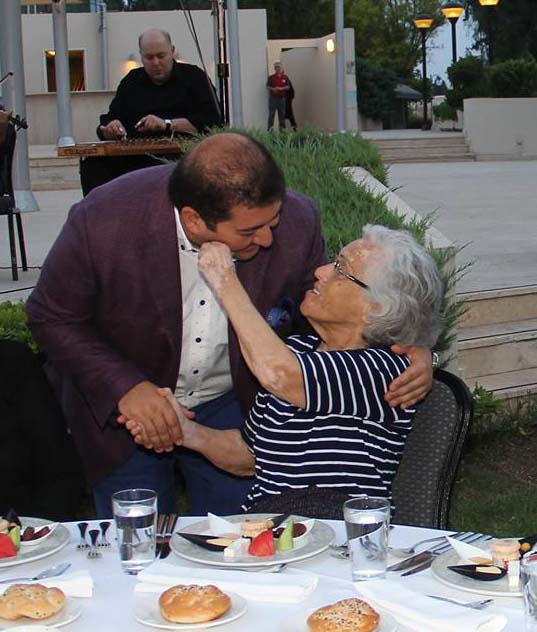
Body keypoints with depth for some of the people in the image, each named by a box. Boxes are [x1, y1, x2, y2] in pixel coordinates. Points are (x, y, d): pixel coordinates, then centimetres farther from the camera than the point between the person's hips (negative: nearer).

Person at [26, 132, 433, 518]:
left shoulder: (296, 221, -24)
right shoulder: (103, 222, -31)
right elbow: (52, 317, -14)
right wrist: (124, 387, -27)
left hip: (230, 401, 2)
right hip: (118, 402, -1)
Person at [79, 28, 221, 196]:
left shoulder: (193, 77, 11)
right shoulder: (131, 82, 24)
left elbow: (212, 120, -2)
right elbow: (107, 122, 22)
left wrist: (167, 124, -10)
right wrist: (111, 129, -5)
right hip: (135, 156, 4)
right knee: (92, 162, -24)